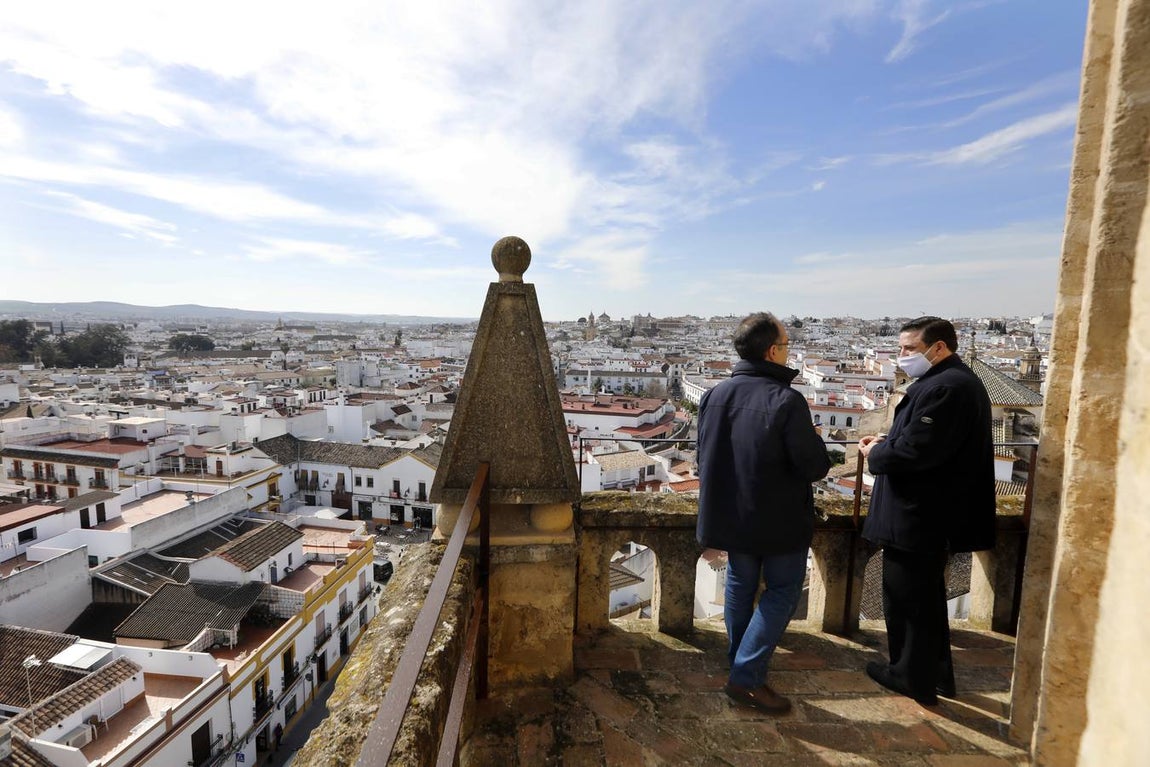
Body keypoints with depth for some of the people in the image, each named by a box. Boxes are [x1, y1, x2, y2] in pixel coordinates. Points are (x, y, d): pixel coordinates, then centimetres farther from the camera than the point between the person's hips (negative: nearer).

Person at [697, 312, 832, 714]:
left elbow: (705, 457, 6)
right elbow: (814, 466, -19)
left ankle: (740, 662, 37)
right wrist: (815, 441, 2)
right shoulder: (786, 400, -23)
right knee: (783, 590, 11)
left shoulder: (714, 395, -4)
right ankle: (747, 676, 10)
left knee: (740, 585, 21)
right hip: (780, 518, -6)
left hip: (731, 513, 6)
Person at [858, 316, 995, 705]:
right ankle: (935, 674, 37)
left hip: (916, 517, -11)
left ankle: (913, 677, 24)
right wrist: (886, 443, 3)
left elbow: (914, 451, -29)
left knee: (906, 600, 7)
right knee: (927, 598, 23)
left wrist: (875, 454, -11)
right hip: (934, 513, 11)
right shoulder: (959, 381, 13)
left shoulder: (943, 387, -23)